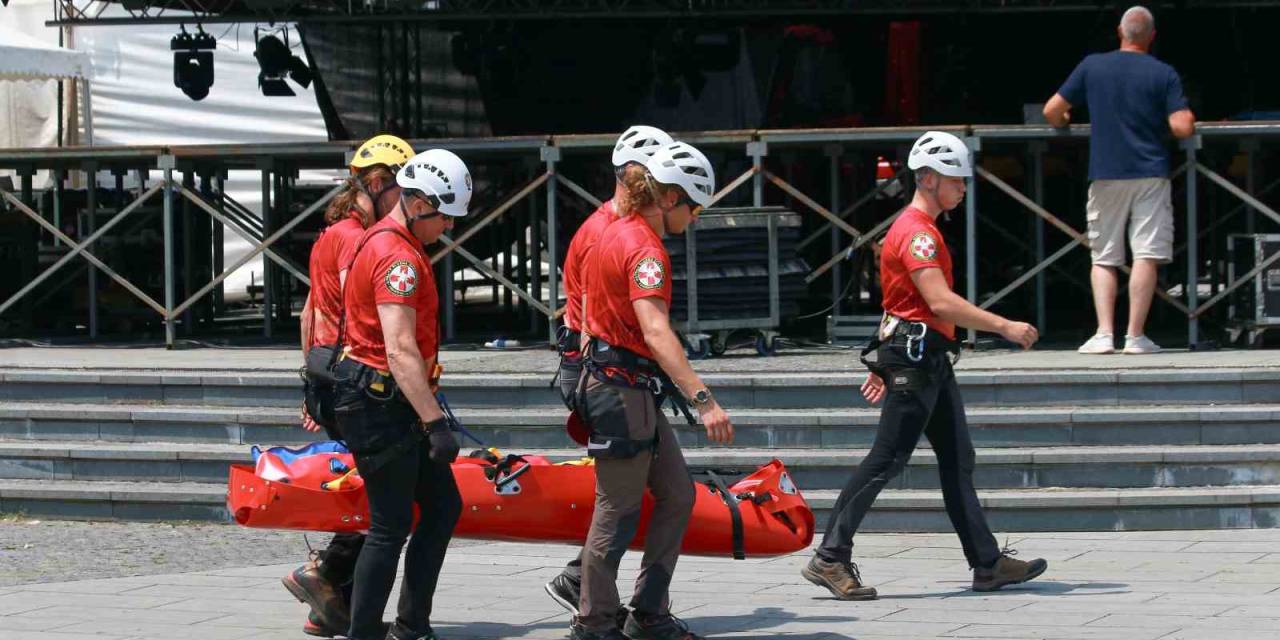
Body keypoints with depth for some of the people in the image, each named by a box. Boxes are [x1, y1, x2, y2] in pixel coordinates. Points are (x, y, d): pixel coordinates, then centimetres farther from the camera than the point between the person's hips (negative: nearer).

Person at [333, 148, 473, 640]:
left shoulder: (386, 241, 14)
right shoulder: (398, 256, -19)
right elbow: (400, 351, -27)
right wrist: (435, 422, -30)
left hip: (392, 402, 11)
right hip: (378, 404, -11)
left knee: (443, 506, 12)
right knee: (391, 526, -6)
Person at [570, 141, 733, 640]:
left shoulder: (617, 233, 12)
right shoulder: (644, 249, -20)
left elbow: (590, 306, 22)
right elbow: (657, 334, -32)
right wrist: (703, 399, -38)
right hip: (623, 390, -10)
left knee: (677, 494, 13)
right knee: (618, 512, -3)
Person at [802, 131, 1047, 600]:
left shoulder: (921, 229, 19)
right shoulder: (916, 231, -15)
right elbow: (941, 302, -25)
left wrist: (882, 364, 26)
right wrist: (1004, 327, -23)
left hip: (930, 363, 11)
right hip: (914, 356, -11)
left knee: (957, 461, 9)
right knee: (887, 460, -10)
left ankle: (988, 564, 11)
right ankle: (830, 559, -8)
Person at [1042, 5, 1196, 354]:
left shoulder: (1092, 66, 3)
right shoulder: (1163, 74, -2)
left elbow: (1051, 111, 5)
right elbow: (1182, 127, -10)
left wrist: (1064, 123, 28)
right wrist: (1188, 119, 13)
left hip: (1106, 175, 2)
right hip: (1150, 174, -1)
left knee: (1103, 258, 9)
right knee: (1146, 256, -1)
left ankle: (1104, 334, -3)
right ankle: (1135, 336, -6)